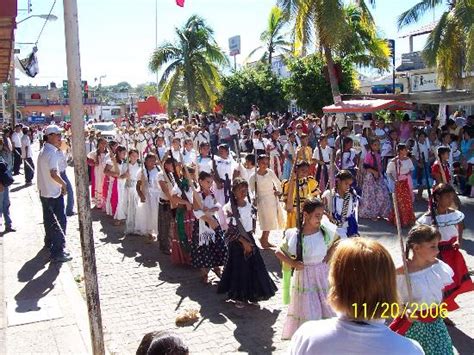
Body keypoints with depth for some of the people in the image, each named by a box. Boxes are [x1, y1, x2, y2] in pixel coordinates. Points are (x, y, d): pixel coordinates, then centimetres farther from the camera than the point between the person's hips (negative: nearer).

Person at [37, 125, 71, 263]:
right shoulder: (52, 152, -21)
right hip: (54, 193, -10)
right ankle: (57, 252, -5)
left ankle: (49, 242, 41)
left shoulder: (43, 151, 10)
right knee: (60, 221, -6)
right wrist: (64, 184, -13)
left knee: (49, 219, 24)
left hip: (44, 191, 10)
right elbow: (54, 174, -29)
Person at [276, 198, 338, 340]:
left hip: (322, 276, 2)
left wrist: (329, 255, 2)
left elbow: (337, 241, 14)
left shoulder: (325, 232, -7)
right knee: (306, 311, 6)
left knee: (325, 307, 7)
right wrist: (292, 263, -10)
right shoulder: (293, 235, -13)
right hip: (303, 278, -2)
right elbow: (278, 252, 0)